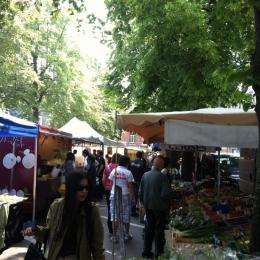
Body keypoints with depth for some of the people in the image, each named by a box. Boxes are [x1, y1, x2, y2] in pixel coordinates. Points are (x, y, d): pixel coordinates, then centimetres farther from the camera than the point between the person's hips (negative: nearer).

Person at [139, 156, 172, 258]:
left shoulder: (145, 175, -3)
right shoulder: (162, 177, -19)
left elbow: (140, 192, 3)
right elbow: (165, 194, -21)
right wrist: (167, 203, -1)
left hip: (148, 207, 5)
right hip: (159, 207, -5)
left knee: (148, 229, 17)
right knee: (159, 230, 9)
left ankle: (146, 251, 25)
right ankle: (158, 253, 17)